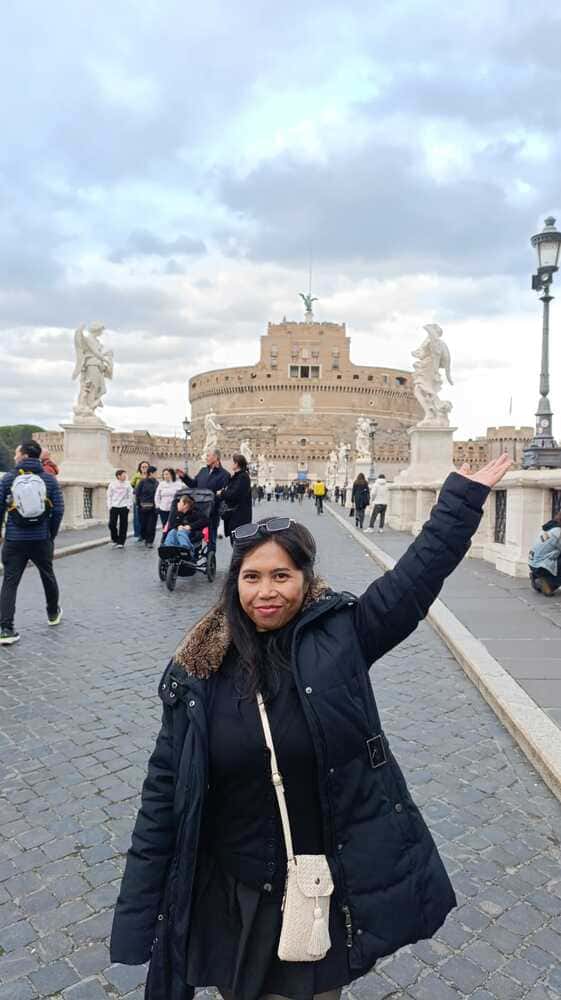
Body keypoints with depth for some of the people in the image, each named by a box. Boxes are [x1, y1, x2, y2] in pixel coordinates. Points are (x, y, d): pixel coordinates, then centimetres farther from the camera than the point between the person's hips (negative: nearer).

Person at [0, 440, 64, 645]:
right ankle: (53, 613, 41)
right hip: (42, 539, 1)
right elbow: (58, 510, -4)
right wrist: (52, 535, 9)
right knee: (48, 576, 22)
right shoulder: (49, 479, -2)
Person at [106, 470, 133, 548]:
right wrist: (109, 506, 0)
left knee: (123, 525, 0)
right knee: (112, 524, -1)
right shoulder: (112, 484, 4)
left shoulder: (127, 484, 3)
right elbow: (109, 496, 8)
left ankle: (121, 542, 7)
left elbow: (130, 496, 4)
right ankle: (115, 540, 19)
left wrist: (129, 505, -5)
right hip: (114, 507, 0)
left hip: (124, 507, 0)